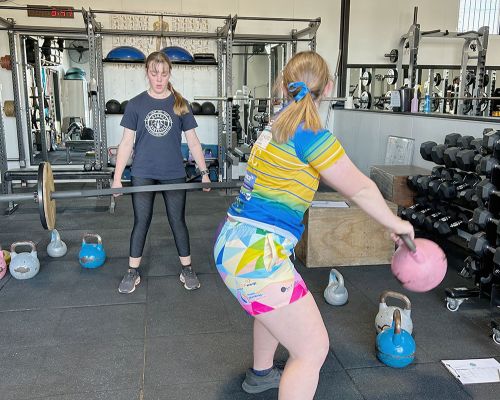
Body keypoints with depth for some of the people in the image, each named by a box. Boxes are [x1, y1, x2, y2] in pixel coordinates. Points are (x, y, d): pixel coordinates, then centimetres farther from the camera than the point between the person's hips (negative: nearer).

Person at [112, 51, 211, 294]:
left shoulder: (180, 104, 1)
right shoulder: (136, 104, -1)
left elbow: (192, 141, 4)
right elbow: (127, 142, 0)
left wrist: (204, 171, -1)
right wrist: (117, 178, -3)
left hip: (174, 174, 0)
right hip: (143, 174, 0)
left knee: (178, 221, 8)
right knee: (141, 222, 7)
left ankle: (186, 269, 22)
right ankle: (133, 273, 21)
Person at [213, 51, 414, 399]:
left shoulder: (281, 123, 12)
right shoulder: (309, 132, -15)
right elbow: (359, 188, -6)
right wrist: (395, 223, 11)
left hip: (235, 241, 10)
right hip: (255, 254, -10)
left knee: (276, 305, 35)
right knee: (313, 349, -1)